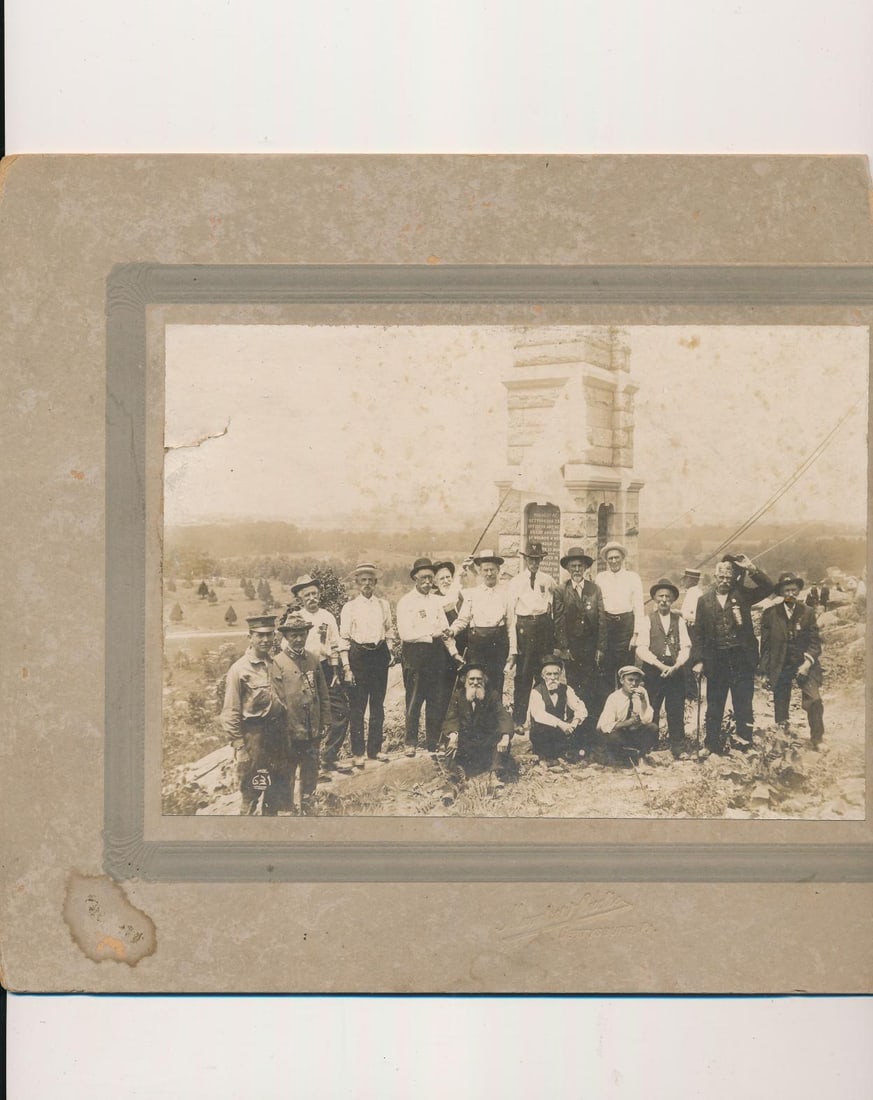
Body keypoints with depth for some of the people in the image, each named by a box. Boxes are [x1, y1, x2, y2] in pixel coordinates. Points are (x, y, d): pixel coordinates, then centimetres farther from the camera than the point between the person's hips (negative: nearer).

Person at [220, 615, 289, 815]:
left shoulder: (276, 665, 6)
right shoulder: (239, 669, -12)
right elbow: (230, 714, -12)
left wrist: (285, 734, 12)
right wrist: (239, 748, -15)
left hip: (278, 732, 6)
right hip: (254, 736, -6)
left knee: (277, 791, 16)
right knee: (251, 793, 2)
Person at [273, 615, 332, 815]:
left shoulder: (314, 661, 6)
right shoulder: (278, 662, -9)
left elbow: (323, 694, 11)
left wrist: (325, 722, 7)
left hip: (312, 731, 5)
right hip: (289, 731, -4)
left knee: (310, 774, 15)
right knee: (287, 775, 6)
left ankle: (308, 808, 29)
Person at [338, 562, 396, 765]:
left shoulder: (383, 605, 10)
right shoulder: (349, 607, 0)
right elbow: (344, 638, -2)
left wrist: (391, 653, 6)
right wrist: (346, 666, -8)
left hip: (380, 653, 3)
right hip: (358, 655, -3)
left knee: (378, 704, 8)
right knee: (357, 706, -2)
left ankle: (375, 749, 18)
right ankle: (358, 752, 6)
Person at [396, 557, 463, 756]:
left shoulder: (436, 601, 14)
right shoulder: (406, 602, -3)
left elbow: (444, 629, 11)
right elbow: (405, 633, -12)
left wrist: (454, 652, -1)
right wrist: (432, 634, -17)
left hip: (434, 653, 5)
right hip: (414, 653, -5)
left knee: (436, 700, 6)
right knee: (414, 701, -3)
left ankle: (433, 743, 14)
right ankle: (411, 744, 5)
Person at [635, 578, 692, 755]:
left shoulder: (679, 620, 10)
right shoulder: (648, 620, 3)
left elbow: (685, 647, 3)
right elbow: (641, 649, -5)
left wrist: (675, 666, -13)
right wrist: (660, 665, -15)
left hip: (676, 671, 2)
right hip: (653, 671, -2)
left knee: (676, 712, 1)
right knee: (651, 713, -1)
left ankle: (677, 750, 7)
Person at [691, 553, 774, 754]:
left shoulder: (742, 594, 5)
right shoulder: (704, 600, 6)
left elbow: (768, 587, -7)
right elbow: (699, 633, 6)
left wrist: (752, 568, -18)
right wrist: (698, 660, -1)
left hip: (742, 657, -1)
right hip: (716, 658, 1)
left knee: (743, 703, 0)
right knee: (715, 704, 7)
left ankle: (744, 740, 6)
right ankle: (713, 741, 16)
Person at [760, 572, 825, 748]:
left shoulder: (808, 612, 2)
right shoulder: (770, 614, 1)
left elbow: (815, 641, 0)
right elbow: (765, 644, 4)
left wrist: (808, 662, -13)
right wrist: (765, 669, 1)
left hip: (804, 664, -1)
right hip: (780, 666, 1)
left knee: (814, 701, -15)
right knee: (780, 705, 5)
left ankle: (817, 740, -6)